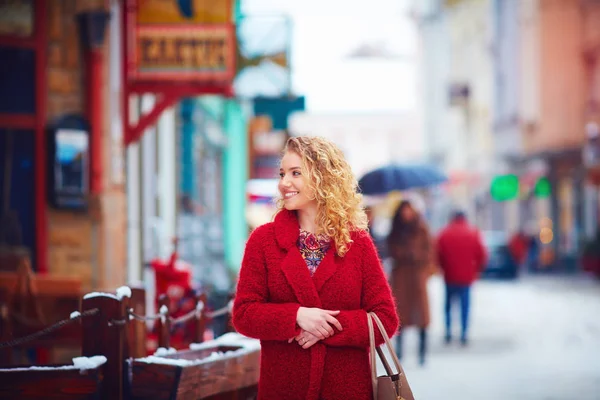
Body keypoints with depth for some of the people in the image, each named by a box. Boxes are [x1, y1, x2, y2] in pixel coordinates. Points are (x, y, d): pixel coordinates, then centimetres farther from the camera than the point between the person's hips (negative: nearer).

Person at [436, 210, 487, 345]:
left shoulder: (444, 234, 1)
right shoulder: (473, 233, 1)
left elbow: (439, 255, -1)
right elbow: (481, 255, -1)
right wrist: (477, 269, 13)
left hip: (449, 275, 0)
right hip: (466, 276, 0)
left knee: (449, 303, 14)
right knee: (465, 304, 4)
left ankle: (448, 331, 8)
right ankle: (464, 334, -2)